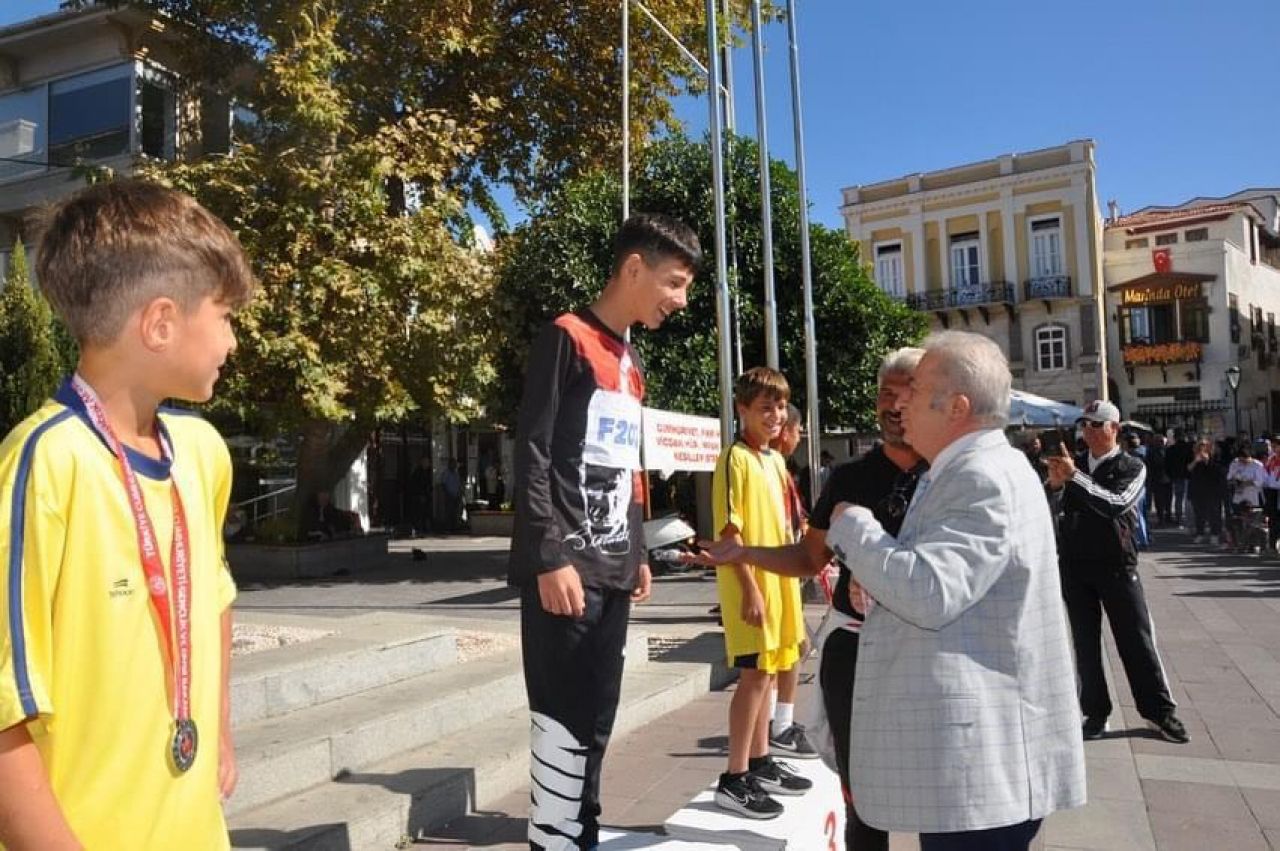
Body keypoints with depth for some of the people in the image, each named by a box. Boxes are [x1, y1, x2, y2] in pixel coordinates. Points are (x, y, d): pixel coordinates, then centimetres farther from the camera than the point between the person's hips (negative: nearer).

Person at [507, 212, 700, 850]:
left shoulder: (631, 363, 18)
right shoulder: (566, 339, -6)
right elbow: (531, 456, -13)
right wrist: (550, 558, -18)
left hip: (611, 569, 8)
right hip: (566, 567, -8)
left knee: (596, 720, 13)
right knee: (566, 719, -4)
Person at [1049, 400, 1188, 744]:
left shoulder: (1132, 467, -2)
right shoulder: (1074, 464, 8)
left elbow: (1118, 504, -21)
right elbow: (1056, 512, 5)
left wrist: (1074, 476, -26)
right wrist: (1056, 484, -13)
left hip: (1117, 566, -3)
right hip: (1075, 567, 3)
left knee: (1137, 641, 4)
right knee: (1085, 644, 8)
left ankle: (1159, 711, 18)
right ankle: (1095, 713, 17)